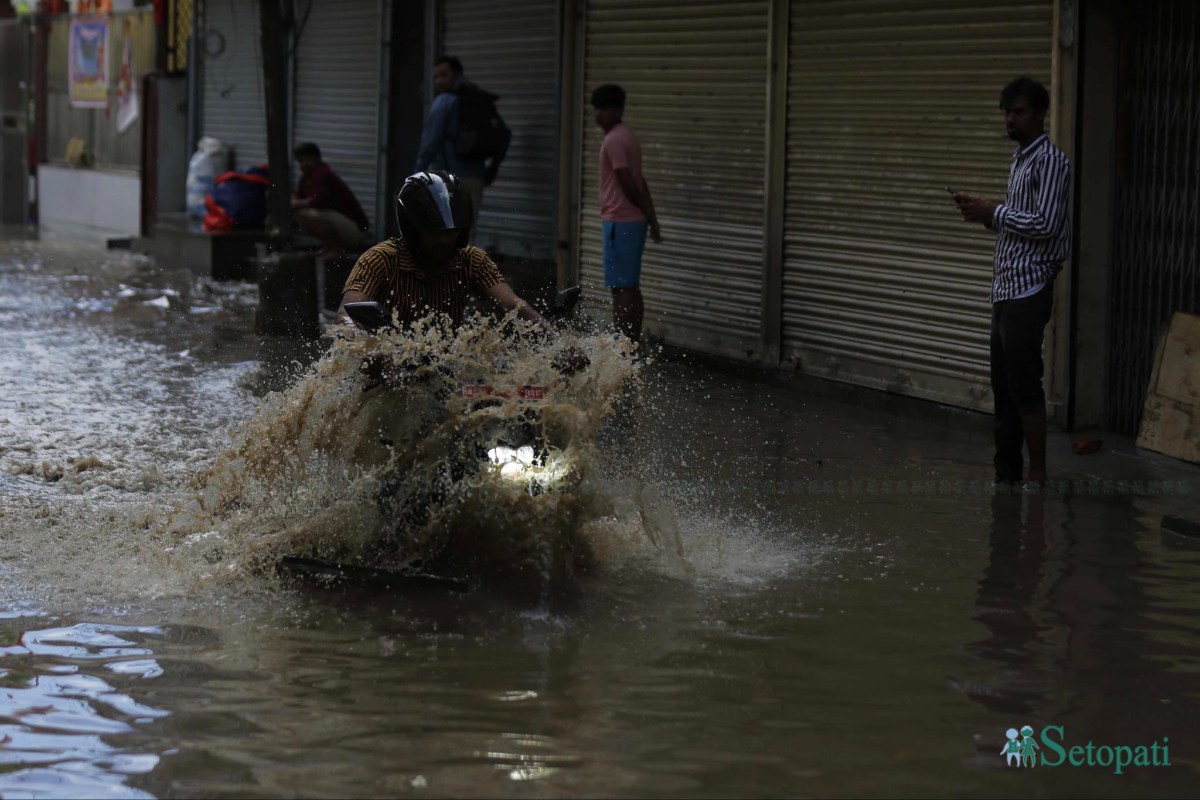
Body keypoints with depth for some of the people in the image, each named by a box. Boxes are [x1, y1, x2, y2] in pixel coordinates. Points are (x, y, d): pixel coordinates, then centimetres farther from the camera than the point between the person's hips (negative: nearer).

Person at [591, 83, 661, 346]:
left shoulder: (613, 140, -13)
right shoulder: (628, 138, 17)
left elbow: (628, 184, -15)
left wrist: (645, 212, -1)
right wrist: (652, 218, 14)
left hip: (619, 221, -9)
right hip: (634, 220, 9)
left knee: (622, 289, -9)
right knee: (631, 288, 11)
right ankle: (633, 344, 13)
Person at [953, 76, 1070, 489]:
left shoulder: (1049, 161, -11)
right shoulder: (1020, 160, 18)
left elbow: (1045, 224, -19)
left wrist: (994, 212, -13)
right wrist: (985, 212, 6)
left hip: (1028, 292, -9)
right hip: (1006, 289, 9)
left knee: (1025, 385, -7)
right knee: (1004, 386, 11)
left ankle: (1037, 474, -1)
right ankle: (1007, 472, 16)